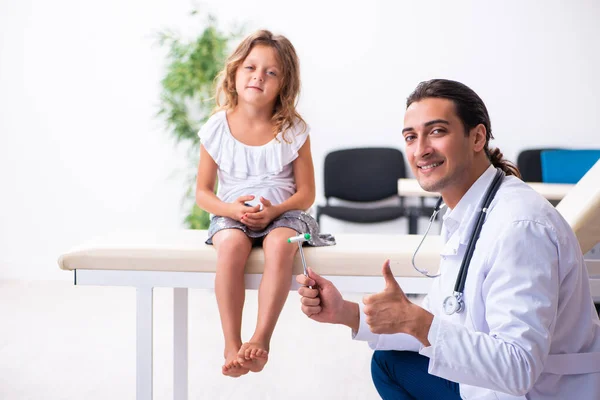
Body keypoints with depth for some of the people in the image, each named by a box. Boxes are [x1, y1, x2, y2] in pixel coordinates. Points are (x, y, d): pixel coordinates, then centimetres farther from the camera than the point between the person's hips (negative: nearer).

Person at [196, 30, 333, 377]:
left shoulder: (293, 131, 0)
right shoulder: (217, 129, 1)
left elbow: (306, 193, 1)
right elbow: (203, 193, 4)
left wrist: (274, 210, -19)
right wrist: (232, 208, -17)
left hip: (282, 214, 0)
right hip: (231, 216, 1)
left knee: (280, 244, -35)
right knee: (232, 244, -34)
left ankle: (261, 339, -31)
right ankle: (232, 343, -27)